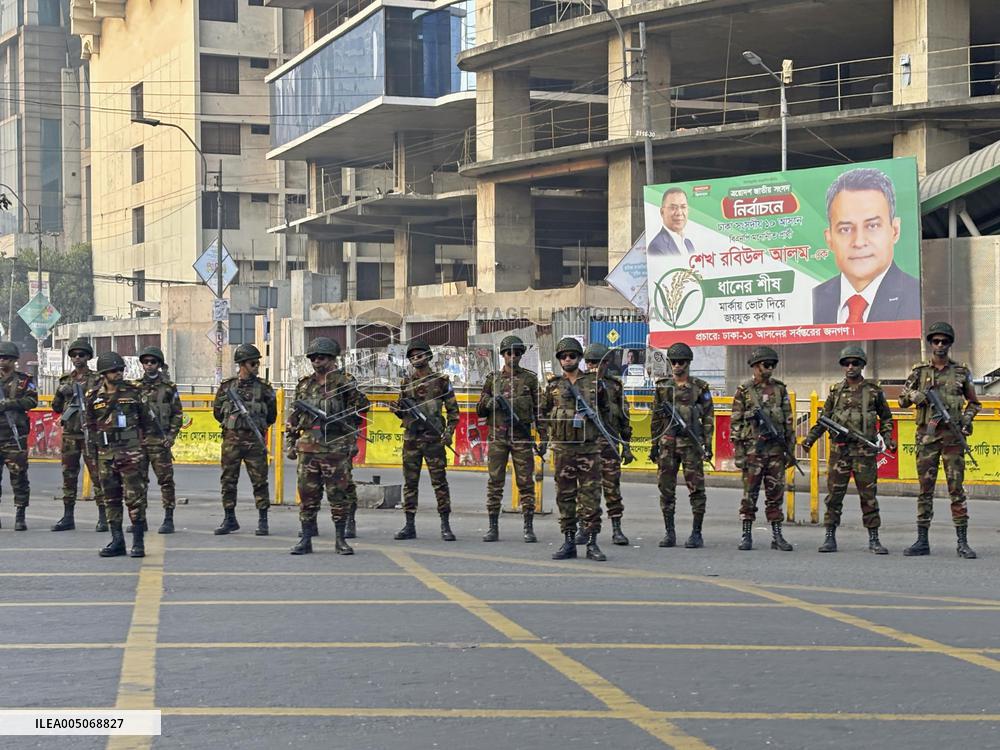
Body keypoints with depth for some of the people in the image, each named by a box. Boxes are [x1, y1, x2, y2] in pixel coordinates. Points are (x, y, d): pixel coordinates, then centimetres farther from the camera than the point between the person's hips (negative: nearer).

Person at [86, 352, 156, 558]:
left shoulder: (133, 393, 2)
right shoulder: (94, 397, 6)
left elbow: (146, 421, 11)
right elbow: (89, 424, 14)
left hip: (130, 453, -3)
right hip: (106, 454, 3)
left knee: (134, 497, -7)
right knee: (111, 498, 7)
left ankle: (138, 542, -3)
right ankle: (117, 541, 15)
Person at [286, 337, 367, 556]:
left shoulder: (345, 381, 1)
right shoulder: (304, 385, 13)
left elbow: (360, 408, 2)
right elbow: (293, 417, 18)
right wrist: (291, 443, 13)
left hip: (336, 448, -3)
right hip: (307, 448, 4)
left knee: (338, 495, 0)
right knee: (307, 495, 4)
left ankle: (341, 540, 8)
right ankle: (306, 540, 10)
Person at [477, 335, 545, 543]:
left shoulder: (530, 378, 6)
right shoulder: (493, 379, 10)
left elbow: (539, 409, 6)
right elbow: (480, 410, 14)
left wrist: (543, 436, 0)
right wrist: (489, 403, -8)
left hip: (522, 438, -2)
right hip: (497, 436, 2)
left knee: (526, 483, -2)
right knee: (495, 483, 1)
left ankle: (529, 528, 2)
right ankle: (493, 528, 6)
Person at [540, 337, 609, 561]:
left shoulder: (594, 382, 6)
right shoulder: (553, 385, 8)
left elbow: (606, 410, 16)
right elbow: (543, 413, 18)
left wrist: (599, 429, 7)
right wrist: (552, 431, 7)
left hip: (590, 447, -1)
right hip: (563, 448, 1)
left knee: (591, 495, -3)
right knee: (565, 495, 4)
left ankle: (592, 543, 0)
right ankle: (569, 542, 10)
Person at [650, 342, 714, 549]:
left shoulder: (700, 388, 2)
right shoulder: (662, 387, 10)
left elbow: (708, 418, 1)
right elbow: (656, 418, 13)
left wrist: (708, 445, -5)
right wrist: (654, 445, 9)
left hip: (691, 443, -3)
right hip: (667, 444, 3)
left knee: (696, 489, -3)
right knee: (666, 489, 4)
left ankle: (697, 534, 1)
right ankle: (669, 533, 11)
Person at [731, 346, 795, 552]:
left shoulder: (780, 389, 10)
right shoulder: (744, 390, 0)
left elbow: (788, 421, 12)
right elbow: (735, 423, -1)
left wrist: (790, 449, 8)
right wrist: (738, 452, -7)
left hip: (776, 449, 3)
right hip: (753, 449, -3)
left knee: (775, 493, 5)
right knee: (749, 494, 1)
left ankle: (777, 536, 9)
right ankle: (747, 535, 7)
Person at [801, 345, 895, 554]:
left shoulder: (873, 390, 5)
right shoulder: (836, 390, 9)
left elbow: (886, 417, 15)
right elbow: (824, 419, 14)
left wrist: (887, 438, 1)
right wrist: (810, 438, 3)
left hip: (865, 450, -1)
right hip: (839, 449, 2)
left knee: (869, 495, 0)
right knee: (834, 495, 1)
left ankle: (874, 540, 6)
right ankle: (830, 538, 8)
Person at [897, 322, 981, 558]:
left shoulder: (961, 372, 8)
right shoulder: (920, 371, 8)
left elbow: (974, 402, 18)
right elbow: (902, 399, 11)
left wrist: (967, 417, -1)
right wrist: (915, 395, -10)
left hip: (952, 436, -1)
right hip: (927, 435, 1)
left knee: (956, 488, -3)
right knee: (925, 489, 3)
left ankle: (962, 542, -2)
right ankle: (922, 541, 8)